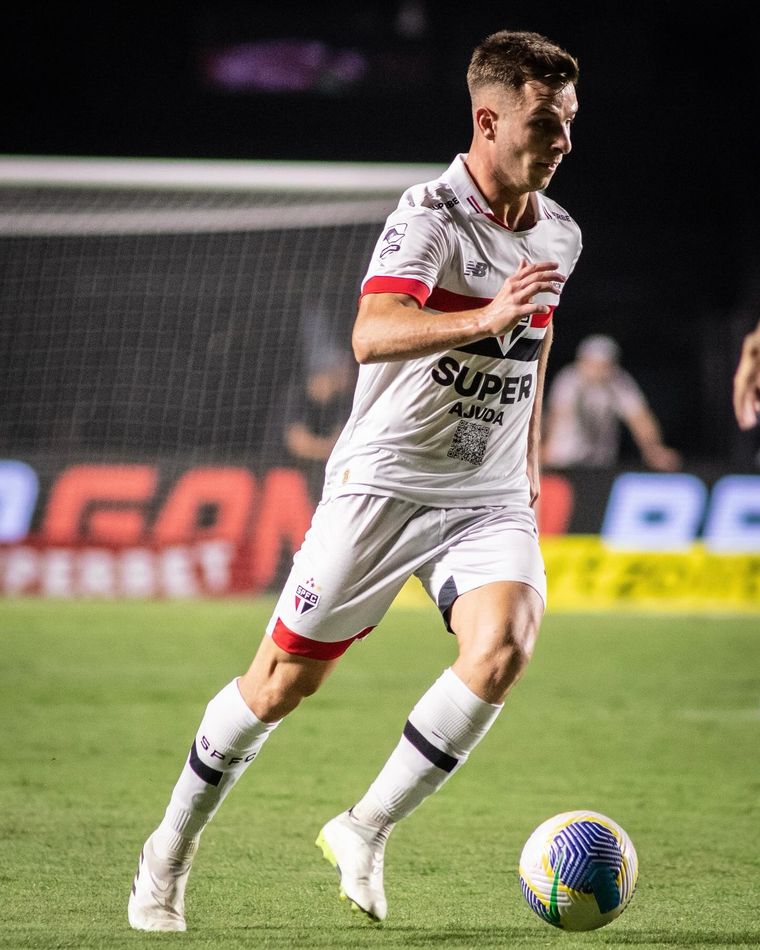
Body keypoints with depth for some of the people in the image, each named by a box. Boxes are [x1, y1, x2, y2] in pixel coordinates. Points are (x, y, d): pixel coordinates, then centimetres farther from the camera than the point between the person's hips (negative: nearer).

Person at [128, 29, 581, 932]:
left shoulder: (559, 236, 7)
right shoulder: (429, 214, -16)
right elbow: (371, 335, -33)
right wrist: (485, 319, -46)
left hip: (490, 497, 5)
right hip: (384, 481, -5)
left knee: (502, 649, -23)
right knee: (282, 681, 1)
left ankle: (365, 831, -8)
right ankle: (171, 849, 22)